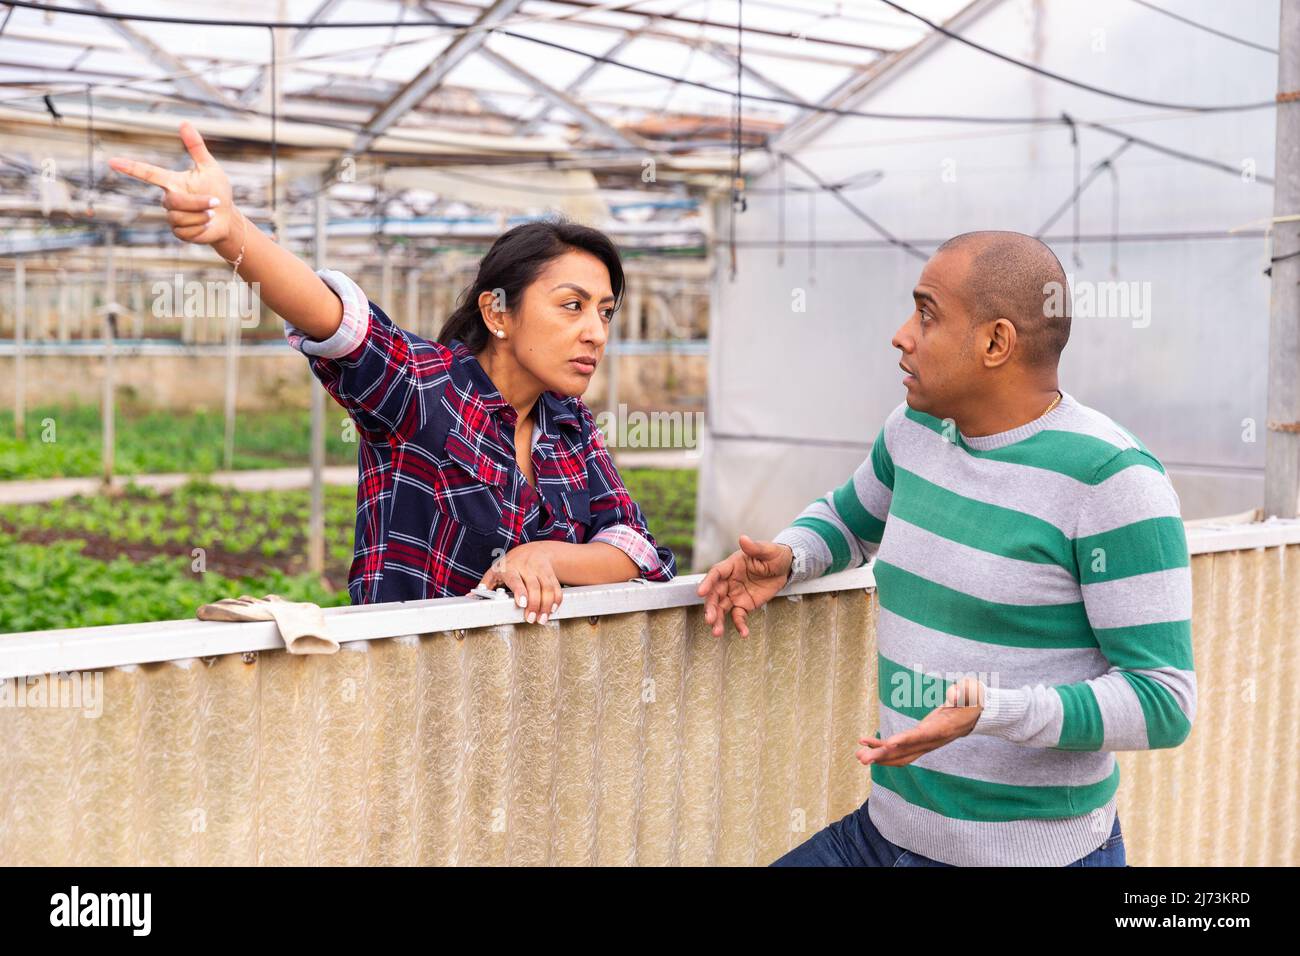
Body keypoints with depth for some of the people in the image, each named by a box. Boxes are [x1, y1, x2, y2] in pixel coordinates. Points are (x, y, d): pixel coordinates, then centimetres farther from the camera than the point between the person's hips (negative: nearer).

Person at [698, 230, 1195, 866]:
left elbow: (1162, 701, -17)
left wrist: (989, 711, -30)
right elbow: (848, 519, 23)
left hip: (1036, 851, -6)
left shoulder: (1110, 477, -17)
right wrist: (783, 562, 1)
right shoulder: (920, 428, 3)